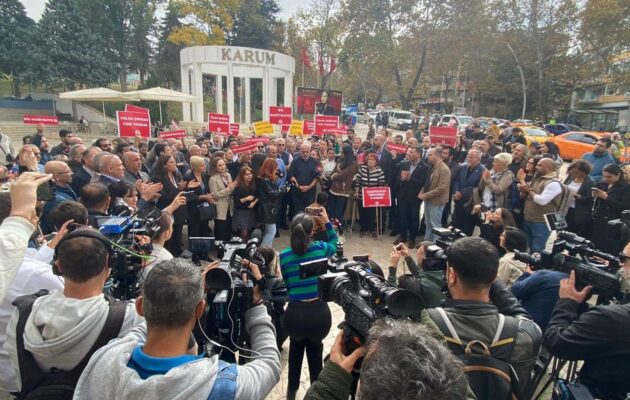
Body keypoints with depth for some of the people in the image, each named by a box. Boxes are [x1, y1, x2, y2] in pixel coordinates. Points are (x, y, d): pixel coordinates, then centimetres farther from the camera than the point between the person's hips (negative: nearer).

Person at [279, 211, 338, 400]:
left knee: (297, 343, 35)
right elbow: (334, 243, 23)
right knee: (315, 346, 32)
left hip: (295, 314, 1)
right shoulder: (320, 248, -1)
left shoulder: (284, 255, 0)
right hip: (320, 313, 0)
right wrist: (327, 222, 23)